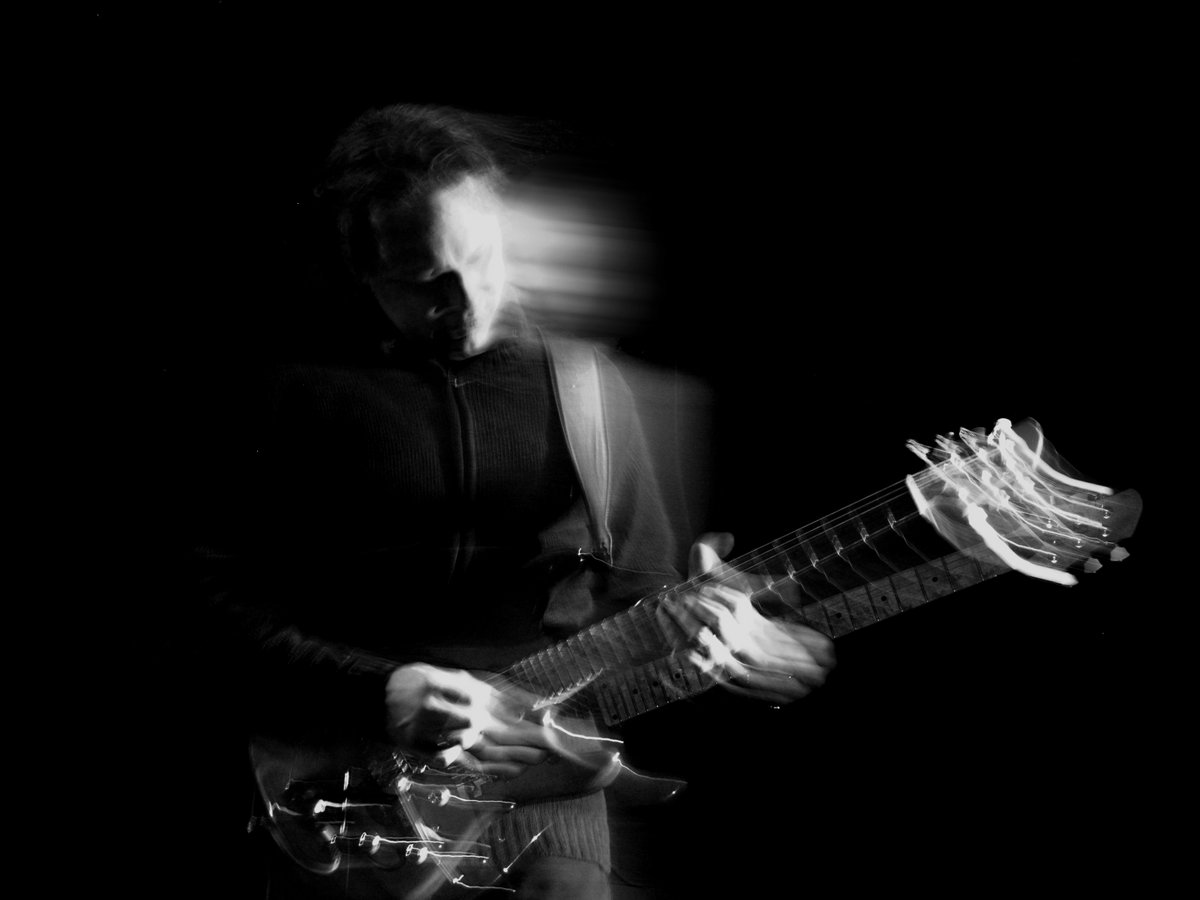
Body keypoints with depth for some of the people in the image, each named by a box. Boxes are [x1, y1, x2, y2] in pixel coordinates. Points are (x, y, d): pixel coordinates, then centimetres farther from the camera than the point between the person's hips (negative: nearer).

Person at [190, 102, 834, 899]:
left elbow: (641, 589, 13)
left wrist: (686, 618, -10)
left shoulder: (587, 385, 8)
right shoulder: (305, 394, 2)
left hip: (545, 785, 2)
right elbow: (220, 602, 0)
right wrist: (375, 696, -13)